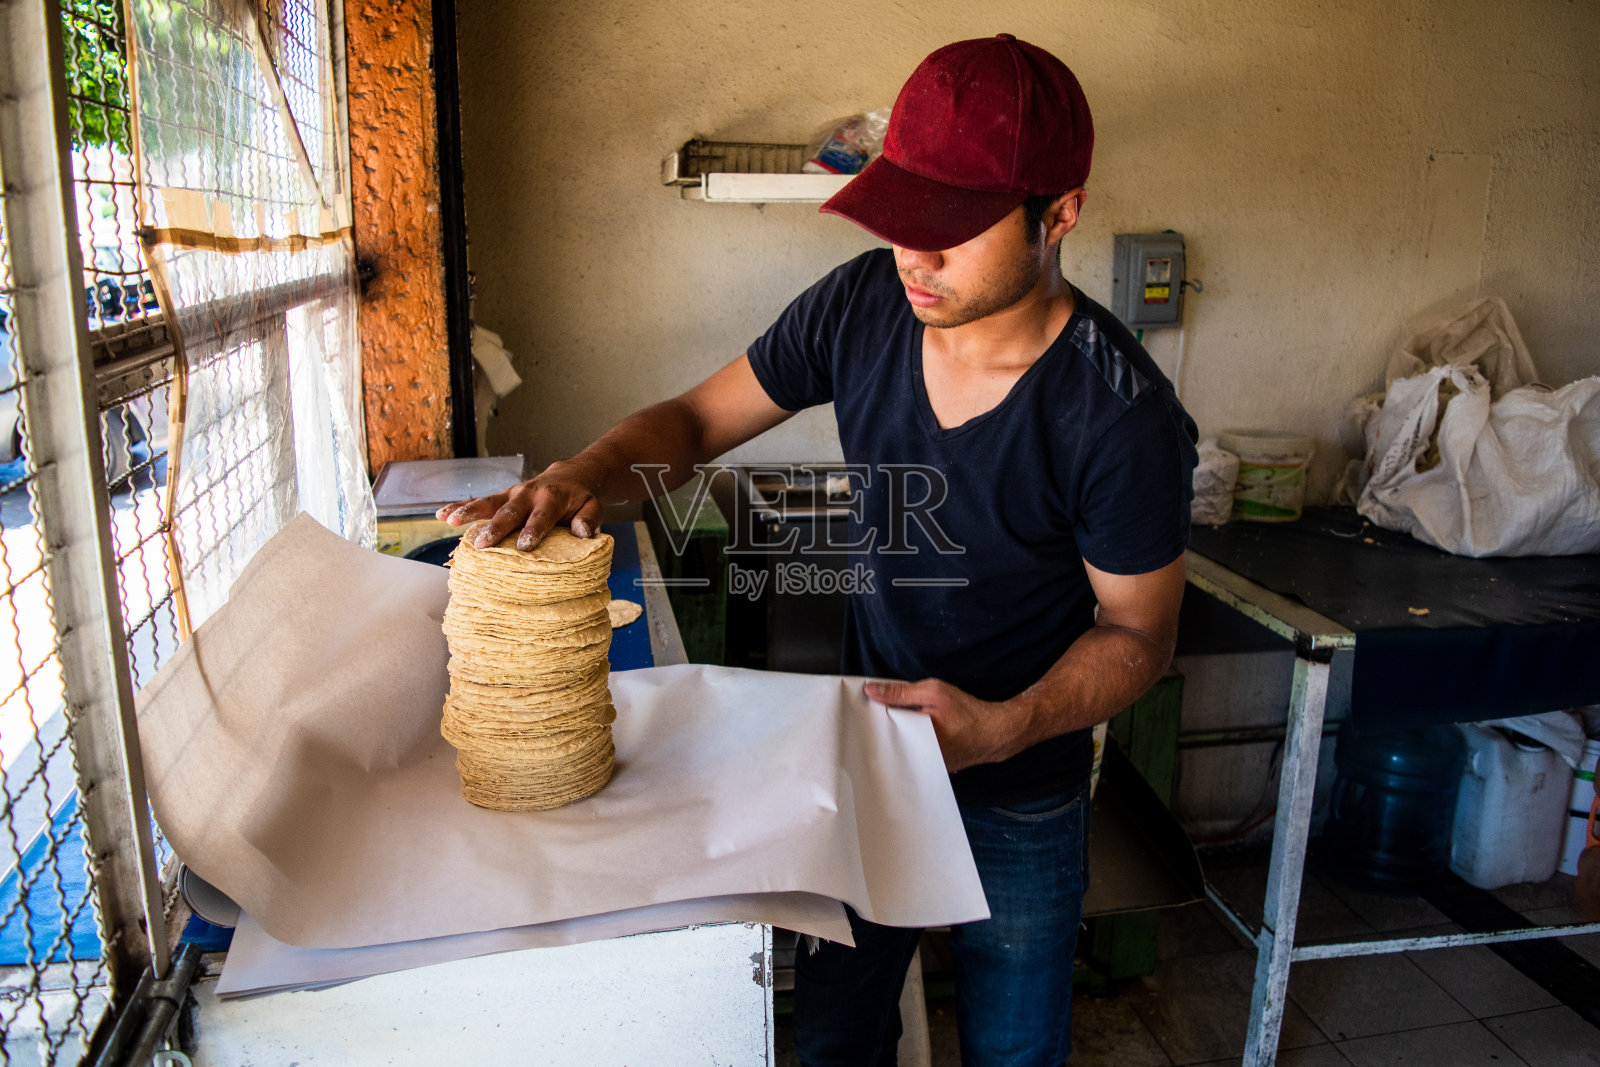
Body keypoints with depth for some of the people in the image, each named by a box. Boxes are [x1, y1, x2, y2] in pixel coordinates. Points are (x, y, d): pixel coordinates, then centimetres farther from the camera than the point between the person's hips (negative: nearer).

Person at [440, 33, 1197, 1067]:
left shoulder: (1123, 419, -26)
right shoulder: (863, 305, -14)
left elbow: (1137, 631, -13)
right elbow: (695, 420, -5)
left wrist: (1005, 727, -30)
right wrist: (584, 471, -25)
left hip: (1020, 797, -3)